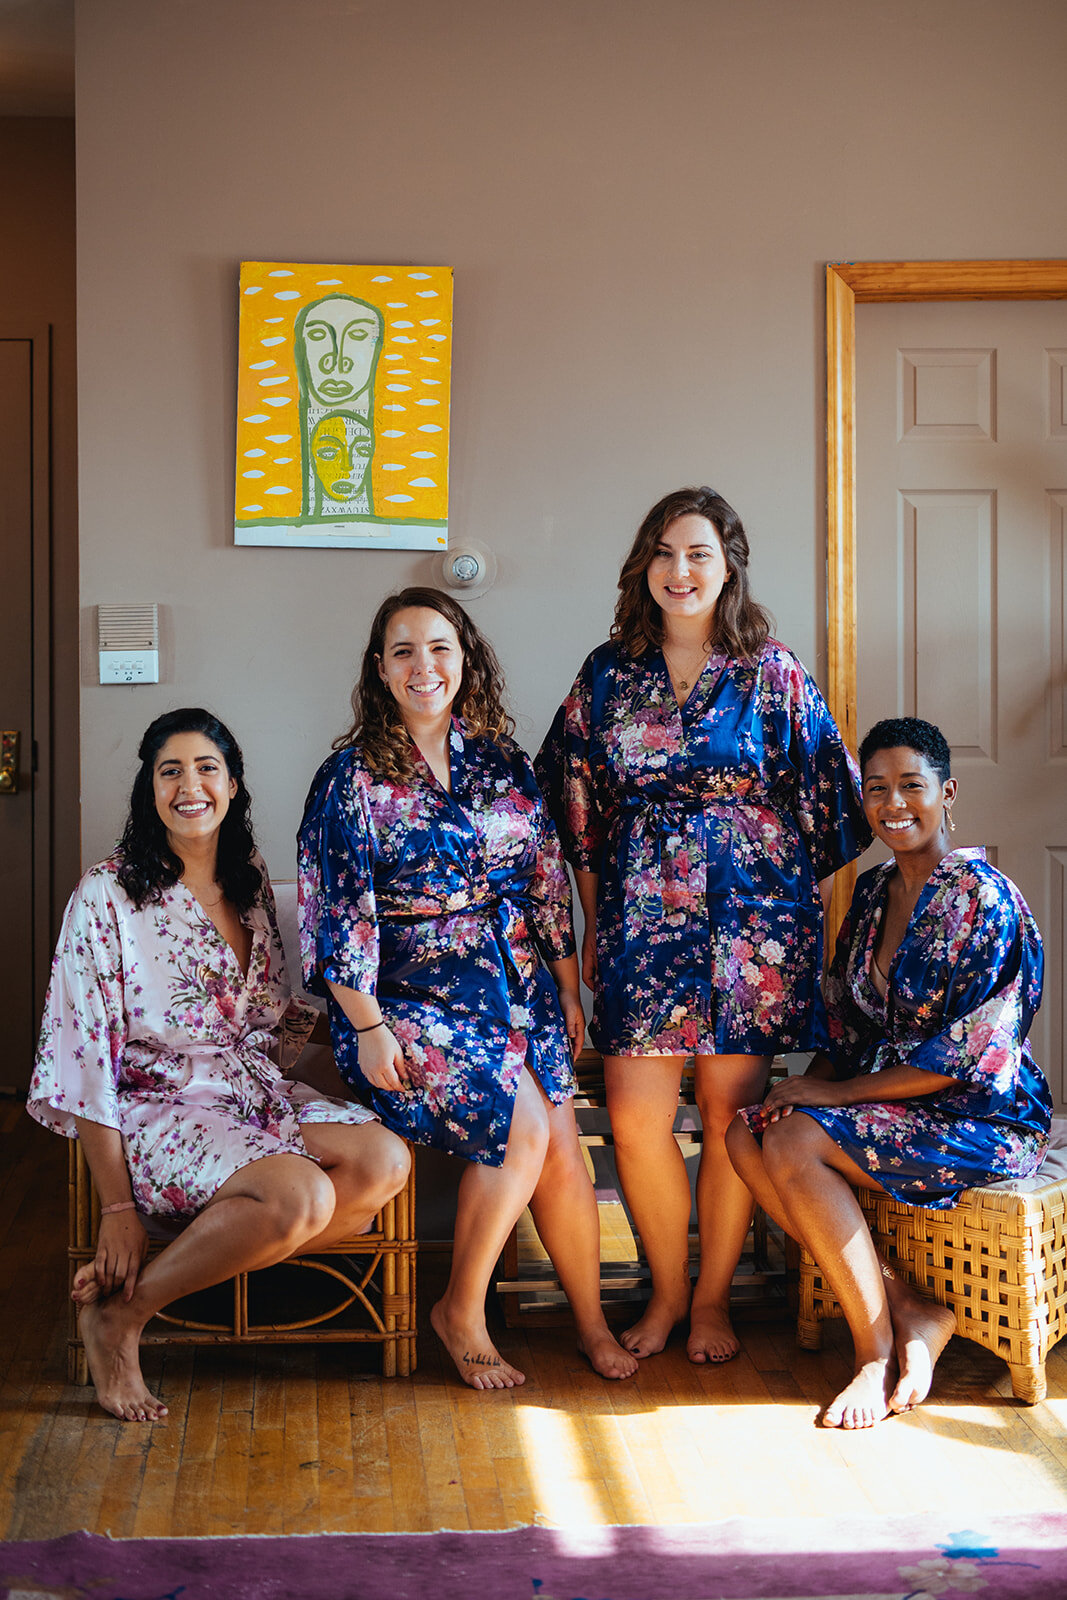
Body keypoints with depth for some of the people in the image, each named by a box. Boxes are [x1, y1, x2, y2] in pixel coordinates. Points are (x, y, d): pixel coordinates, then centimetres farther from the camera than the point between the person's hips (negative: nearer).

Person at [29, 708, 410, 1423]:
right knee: (302, 1196, -33)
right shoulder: (108, 894, -9)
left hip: (258, 1094, 7)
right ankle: (119, 1315, -12)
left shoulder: (250, 884, 10)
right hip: (161, 1106, -7)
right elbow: (88, 1057, -11)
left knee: (385, 1160, -22)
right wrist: (118, 1206, -15)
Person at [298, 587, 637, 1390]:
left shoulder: (502, 764, 10)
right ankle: (462, 1311, -3)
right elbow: (337, 912, -7)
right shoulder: (354, 776, -3)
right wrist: (368, 1028, -13)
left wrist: (568, 991, 12)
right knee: (522, 1126, -22)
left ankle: (592, 1322, 9)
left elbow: (549, 881, 14)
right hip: (412, 992, -4)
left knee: (562, 1145, -10)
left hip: (518, 984, 4)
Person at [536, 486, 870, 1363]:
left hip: (749, 912, -2)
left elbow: (824, 798, 4)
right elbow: (578, 804, 12)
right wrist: (593, 922, 11)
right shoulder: (608, 673, 8)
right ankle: (667, 1289, 19)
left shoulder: (771, 671, 2)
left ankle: (713, 1297, 20)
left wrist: (810, 910, 2)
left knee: (732, 1111, 3)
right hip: (641, 913, 2)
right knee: (634, 1117, -2)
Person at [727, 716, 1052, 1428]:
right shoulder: (874, 891, 10)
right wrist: (812, 1081, -6)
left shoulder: (981, 897, -15)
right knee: (746, 1134, -13)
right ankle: (911, 1310, -10)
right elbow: (848, 1021, 15)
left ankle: (878, 1349, -11)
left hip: (984, 1118, -8)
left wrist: (834, 1092, -16)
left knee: (795, 1142, -26)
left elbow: (966, 1055, -19)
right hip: (889, 1098, 8)